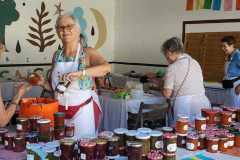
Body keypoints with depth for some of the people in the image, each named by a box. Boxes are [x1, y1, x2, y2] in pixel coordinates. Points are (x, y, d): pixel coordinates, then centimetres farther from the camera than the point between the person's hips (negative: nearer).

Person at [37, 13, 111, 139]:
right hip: (60, 110, 4)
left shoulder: (87, 52, -8)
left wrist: (79, 73, -37)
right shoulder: (57, 55, 6)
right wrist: (43, 83, -5)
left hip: (83, 111, -4)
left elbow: (106, 67, -28)